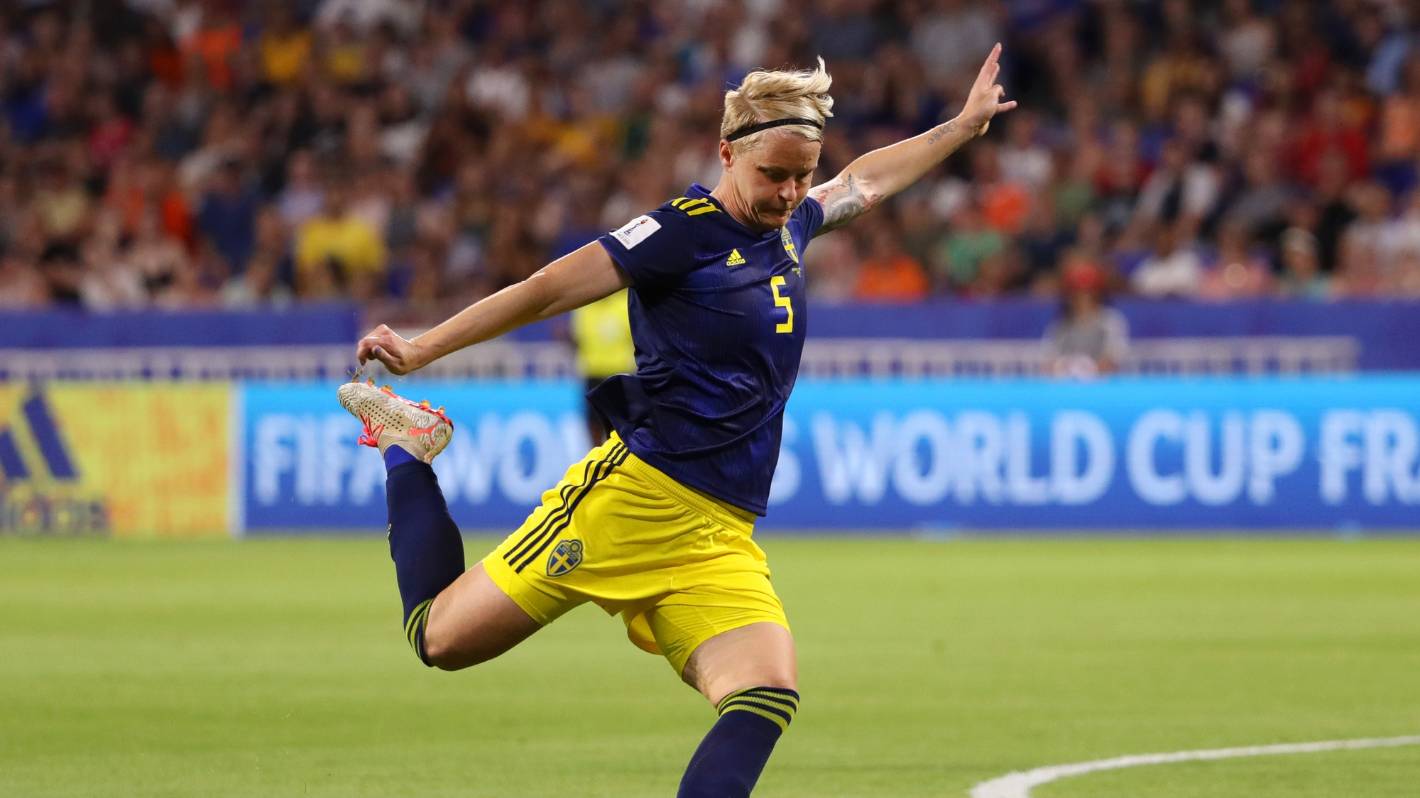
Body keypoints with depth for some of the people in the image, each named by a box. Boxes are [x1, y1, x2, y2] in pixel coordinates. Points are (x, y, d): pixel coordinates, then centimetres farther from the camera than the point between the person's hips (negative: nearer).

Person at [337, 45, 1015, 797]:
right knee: (442, 638, -1)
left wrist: (961, 127, 45)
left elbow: (864, 181, 37)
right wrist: (421, 349, -12)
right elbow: (549, 289, -11)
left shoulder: (787, 226, 15)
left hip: (722, 537, 6)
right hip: (635, 495, -6)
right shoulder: (685, 231, -8)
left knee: (767, 700, -18)